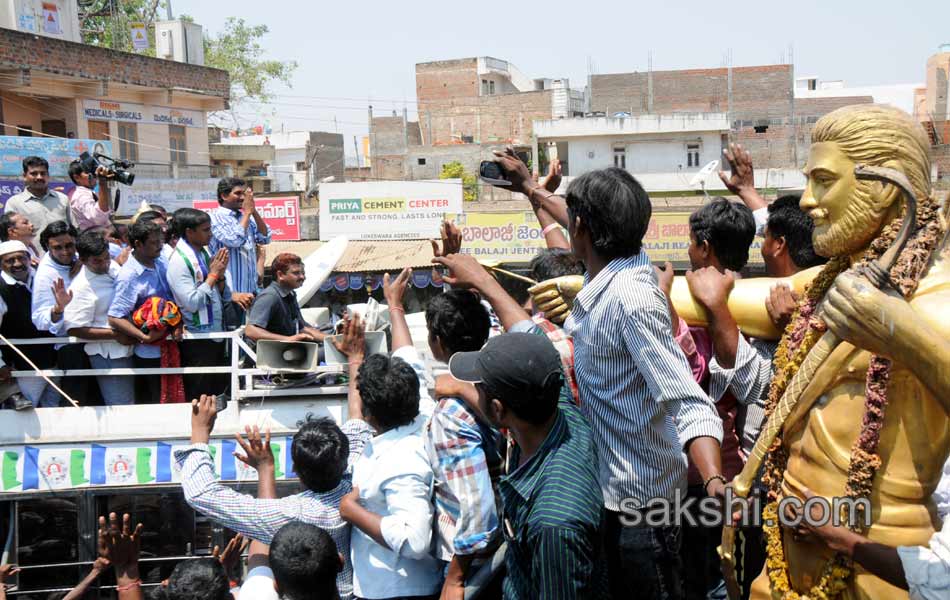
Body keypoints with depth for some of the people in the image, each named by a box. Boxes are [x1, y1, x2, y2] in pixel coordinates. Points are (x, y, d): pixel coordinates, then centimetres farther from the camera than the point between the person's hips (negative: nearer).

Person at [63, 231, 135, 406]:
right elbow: (75, 329, -20)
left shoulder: (113, 267, 2)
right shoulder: (81, 287, -20)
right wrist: (116, 335, -20)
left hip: (128, 348, 7)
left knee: (132, 400, 18)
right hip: (108, 354, -7)